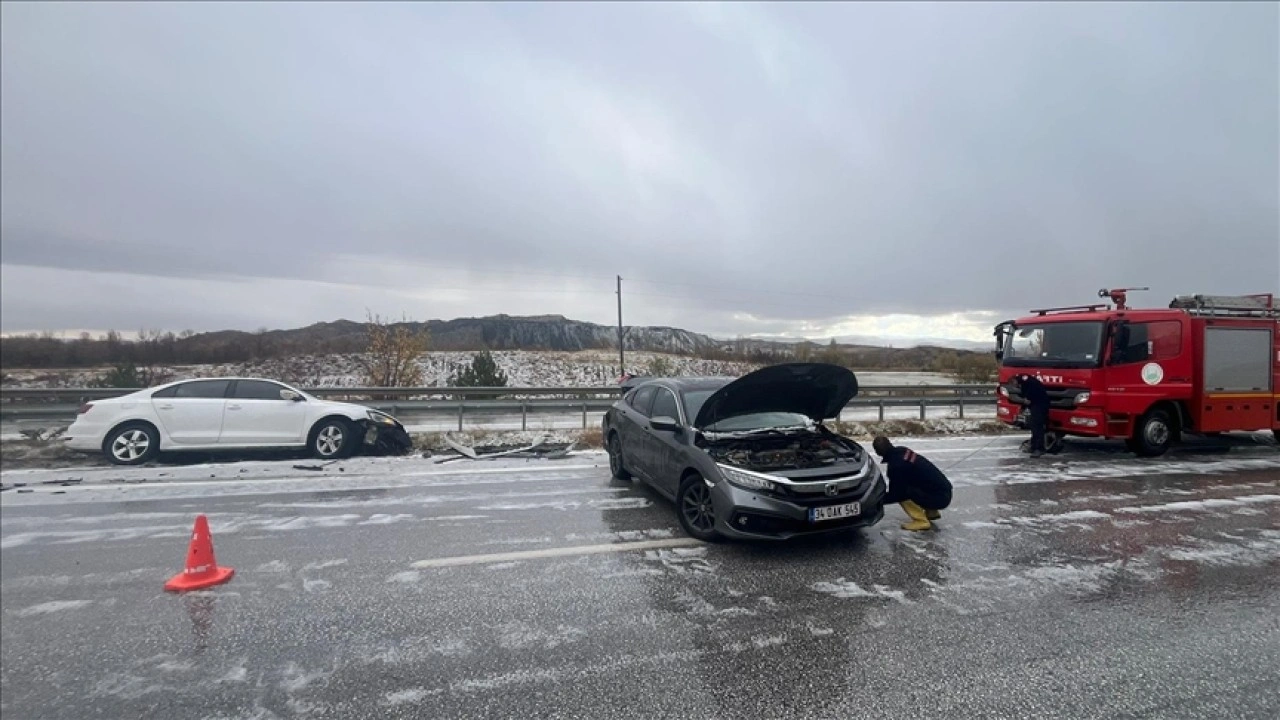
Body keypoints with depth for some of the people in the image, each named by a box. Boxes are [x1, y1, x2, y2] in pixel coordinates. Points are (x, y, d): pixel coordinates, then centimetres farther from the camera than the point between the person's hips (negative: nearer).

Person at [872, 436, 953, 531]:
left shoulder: (896, 464, -21)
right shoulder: (902, 451, 5)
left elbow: (896, 494, -14)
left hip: (939, 497, -9)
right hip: (944, 490, 9)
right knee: (901, 487, 19)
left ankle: (921, 521, -6)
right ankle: (932, 512, 27)